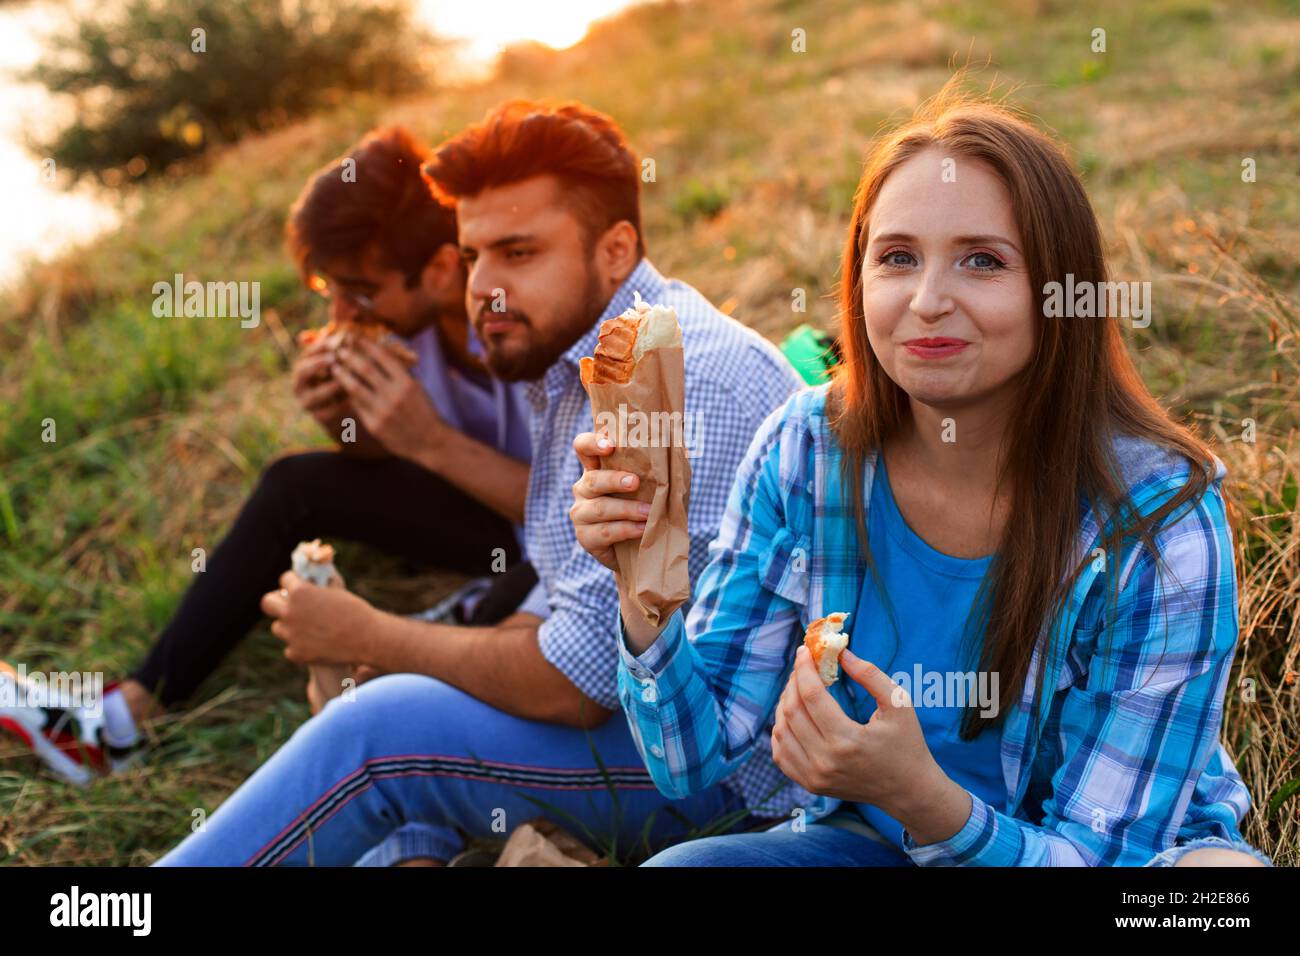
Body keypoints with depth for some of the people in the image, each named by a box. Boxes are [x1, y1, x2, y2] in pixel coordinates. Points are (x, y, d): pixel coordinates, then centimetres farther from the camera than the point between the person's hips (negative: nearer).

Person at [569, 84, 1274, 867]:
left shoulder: (1158, 525, -22)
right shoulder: (803, 454, -13)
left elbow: (1107, 849, -19)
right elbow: (695, 762, -8)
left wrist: (923, 798, -38)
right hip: (862, 837, 1)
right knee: (680, 865, -27)